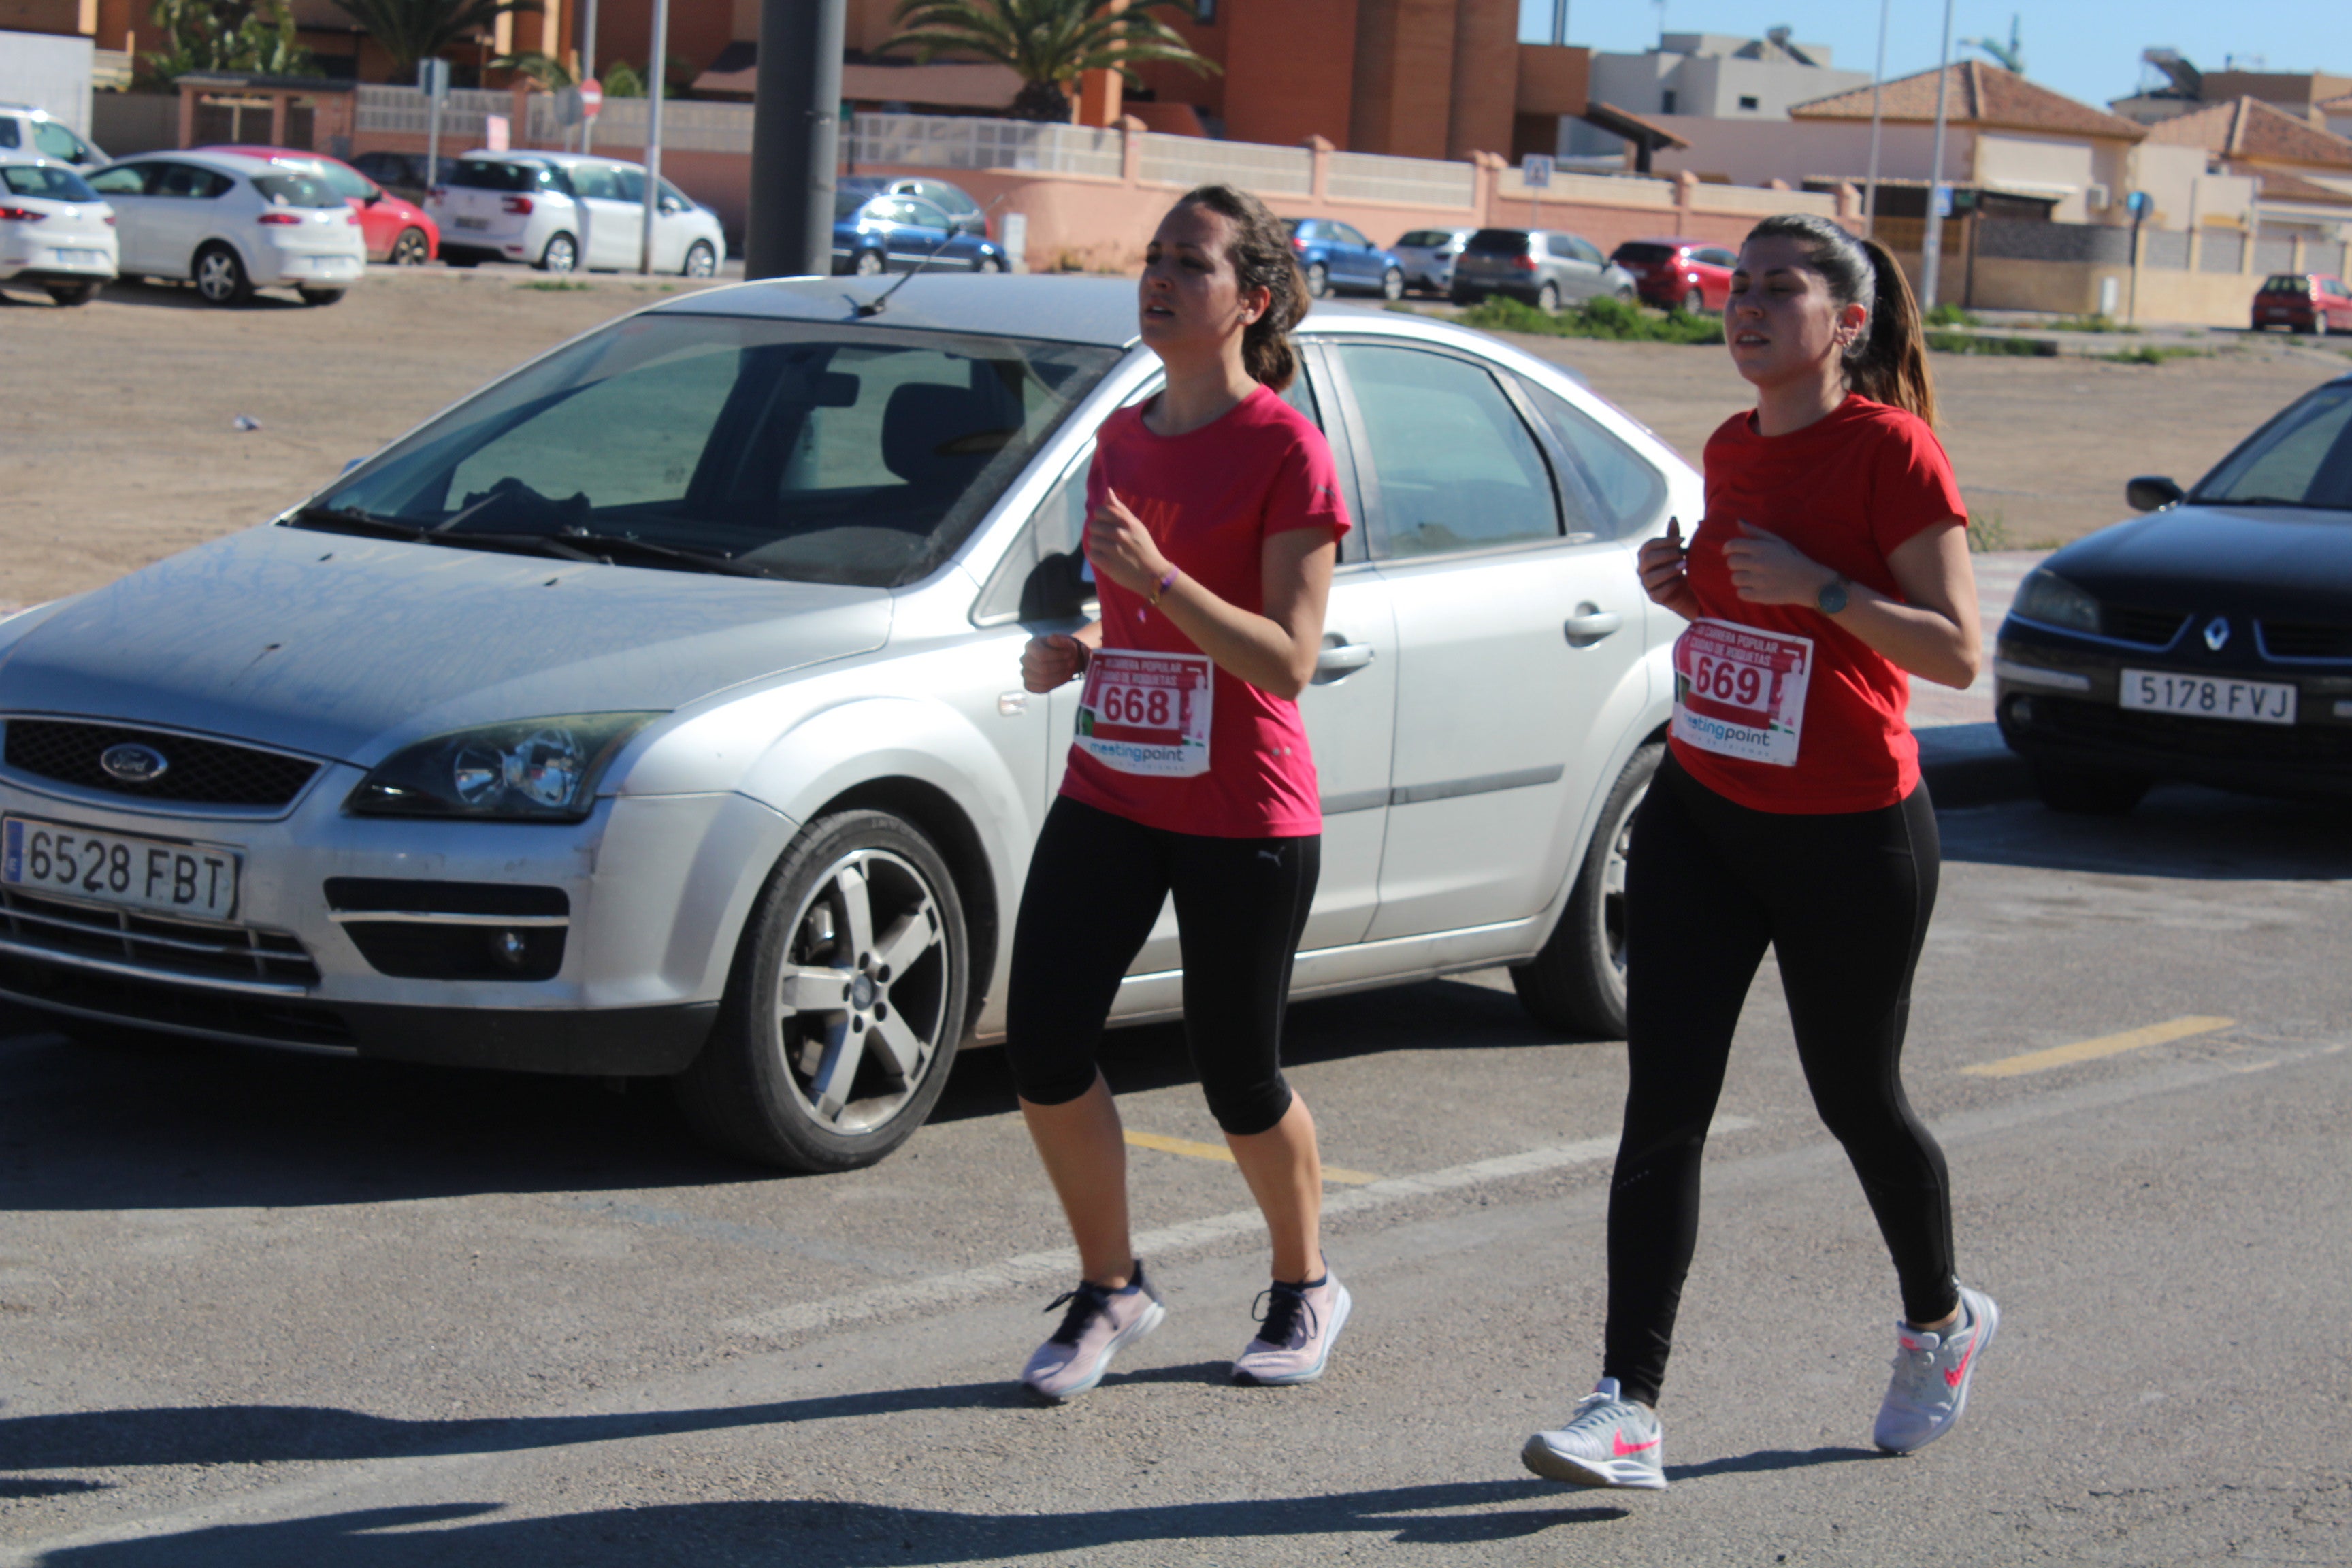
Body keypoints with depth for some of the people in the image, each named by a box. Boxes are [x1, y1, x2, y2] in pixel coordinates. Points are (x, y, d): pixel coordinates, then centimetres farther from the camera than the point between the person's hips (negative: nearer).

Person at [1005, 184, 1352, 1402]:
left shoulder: (1285, 449, -11)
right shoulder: (1121, 438, 10)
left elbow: (1288, 662, -16)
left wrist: (1161, 578, -28)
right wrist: (1075, 648, 0)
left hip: (1242, 819, -6)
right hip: (1108, 795, 6)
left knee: (1239, 1080, 5)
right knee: (1041, 1050, -3)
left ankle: (1306, 1290, 31)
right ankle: (1109, 1288, 18)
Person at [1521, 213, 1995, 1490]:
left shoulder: (1892, 450, -13)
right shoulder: (1732, 448, 8)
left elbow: (1958, 652, -14)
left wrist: (1817, 585, -25)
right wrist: (1685, 589, 2)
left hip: (1849, 834, -6)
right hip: (1700, 812, 6)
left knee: (1856, 1099, 11)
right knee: (1662, 1108, -4)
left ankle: (1941, 1323, 39)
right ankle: (1629, 1408, -5)